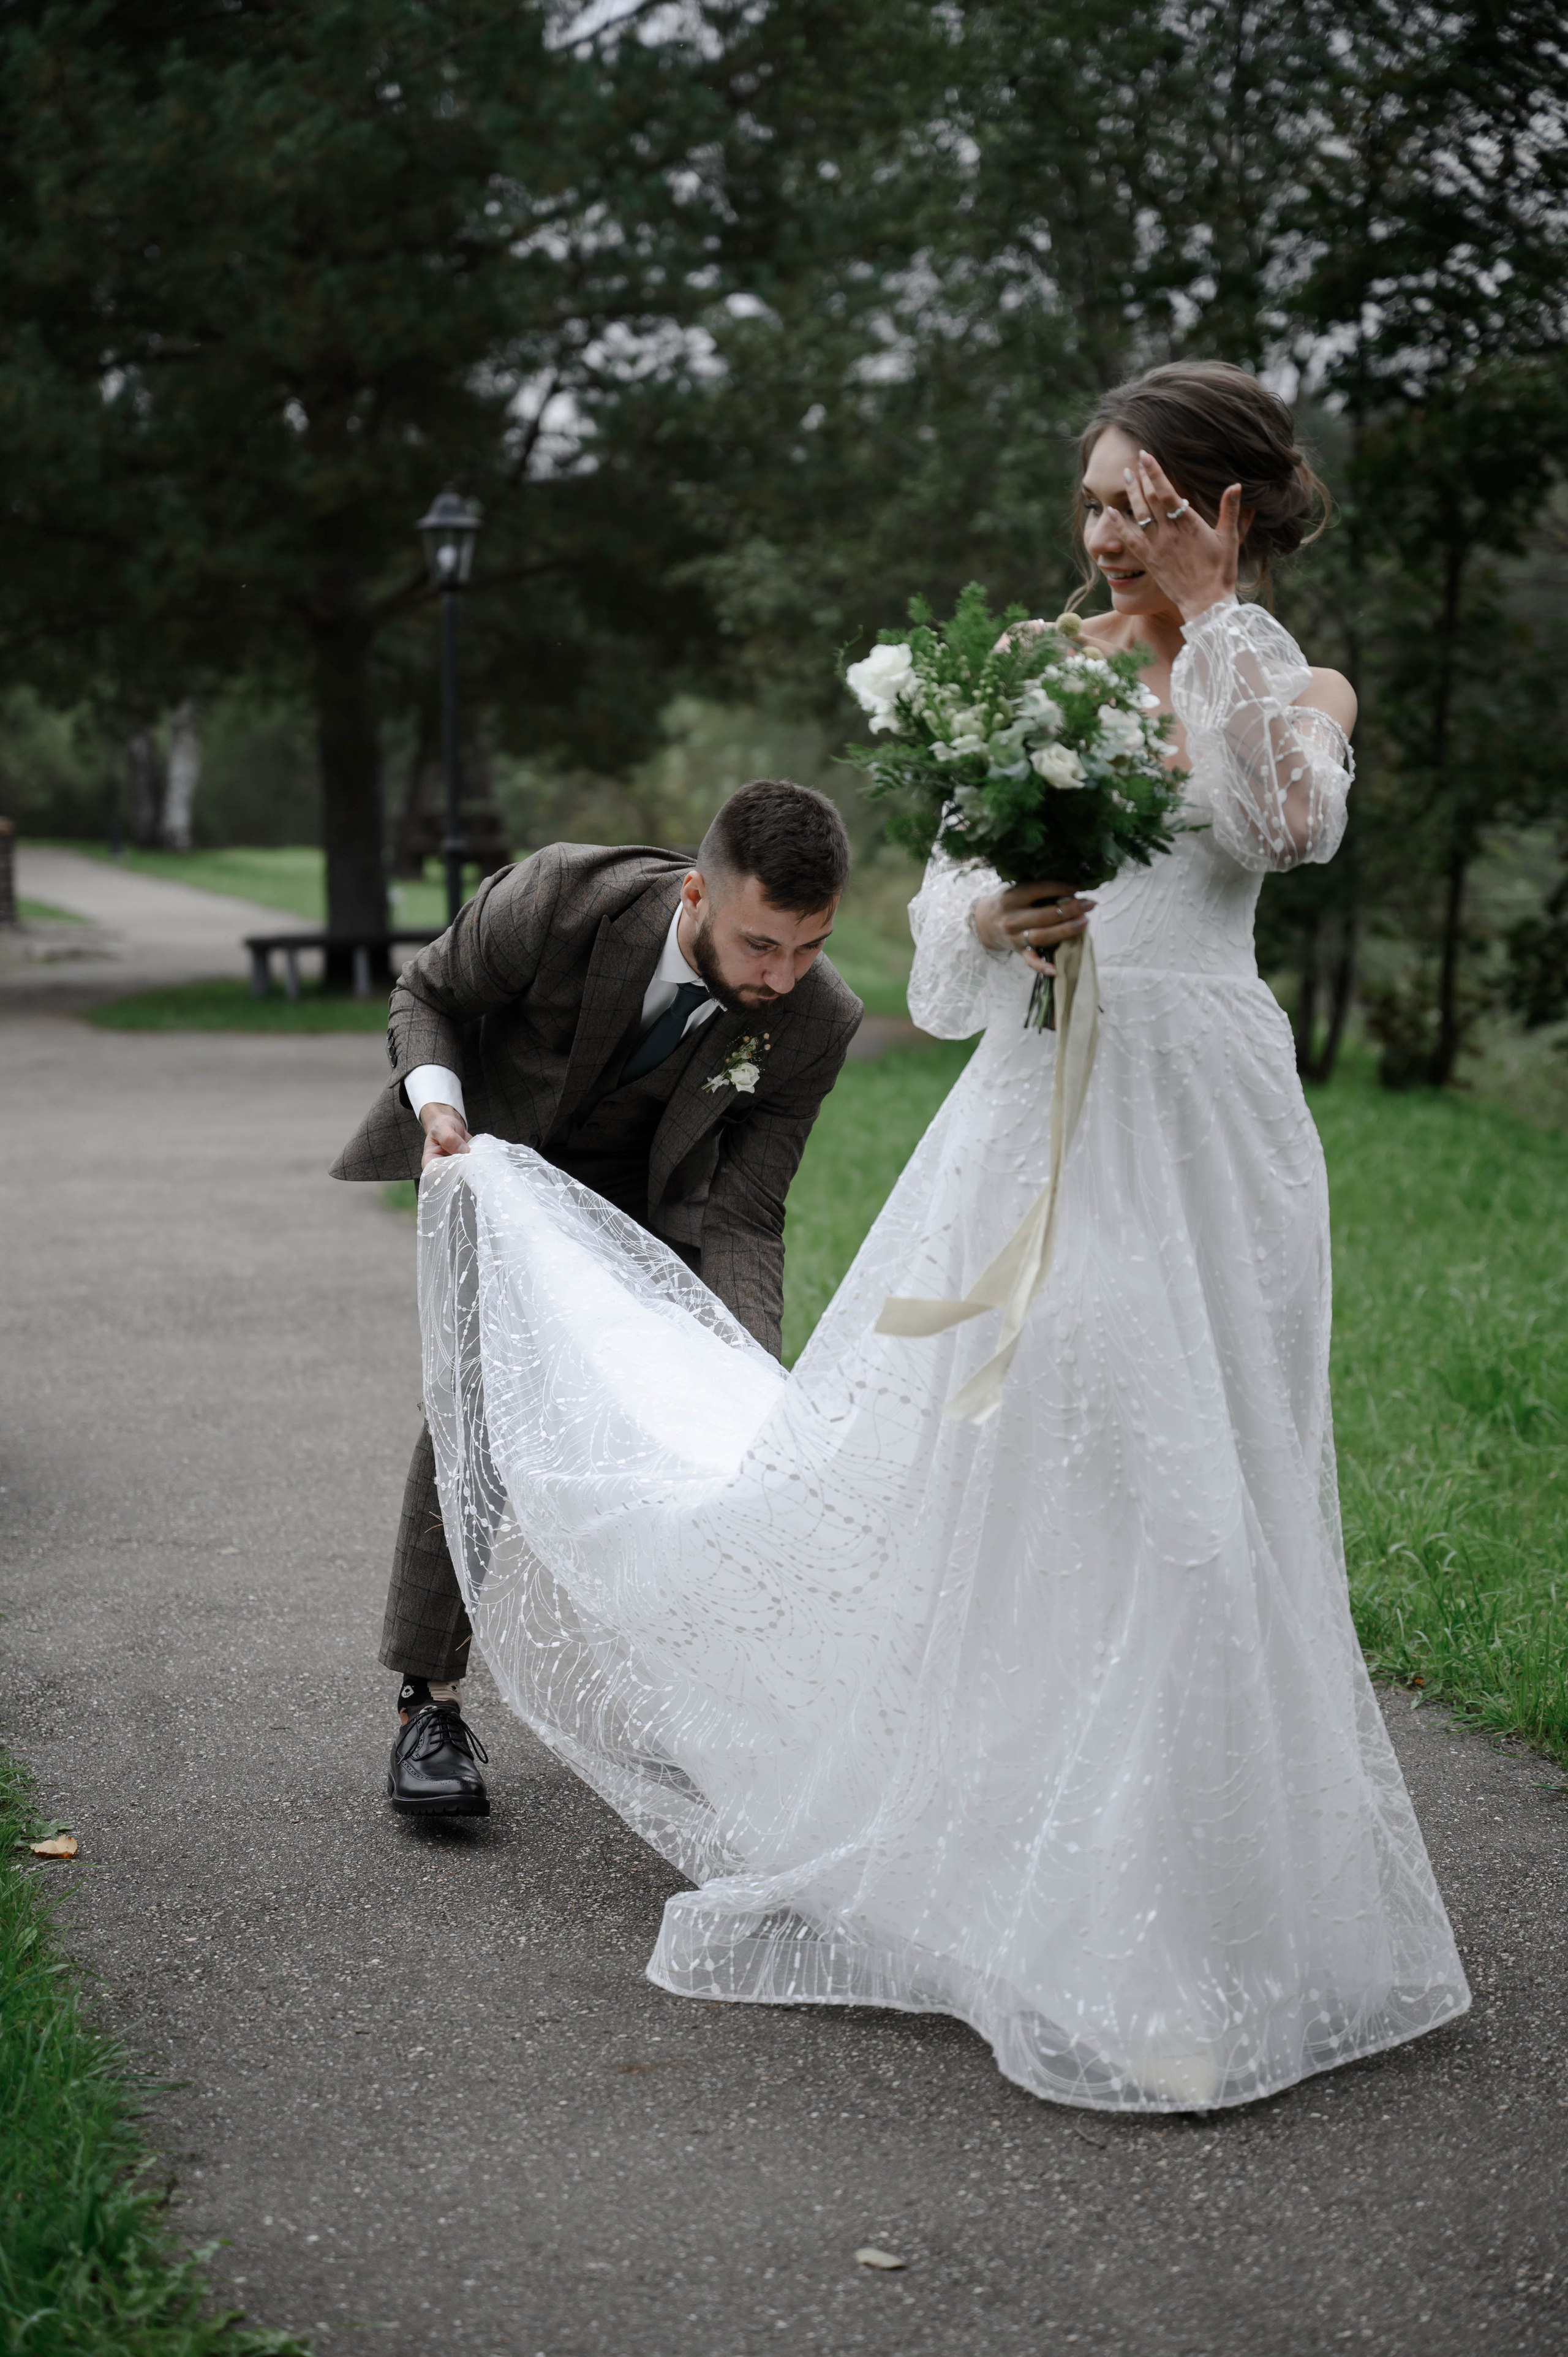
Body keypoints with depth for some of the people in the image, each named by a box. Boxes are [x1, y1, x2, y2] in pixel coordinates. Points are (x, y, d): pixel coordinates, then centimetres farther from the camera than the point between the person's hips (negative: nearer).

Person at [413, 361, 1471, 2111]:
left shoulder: (1295, 684, 6)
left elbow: (1291, 825, -18)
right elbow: (951, 890, 7)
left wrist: (1212, 613, -10)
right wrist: (991, 922, -16)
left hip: (1197, 1124, -2)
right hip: (1037, 1107, 2)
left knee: (1177, 1490, 0)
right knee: (959, 1458, 3)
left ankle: (1161, 1912, 14)